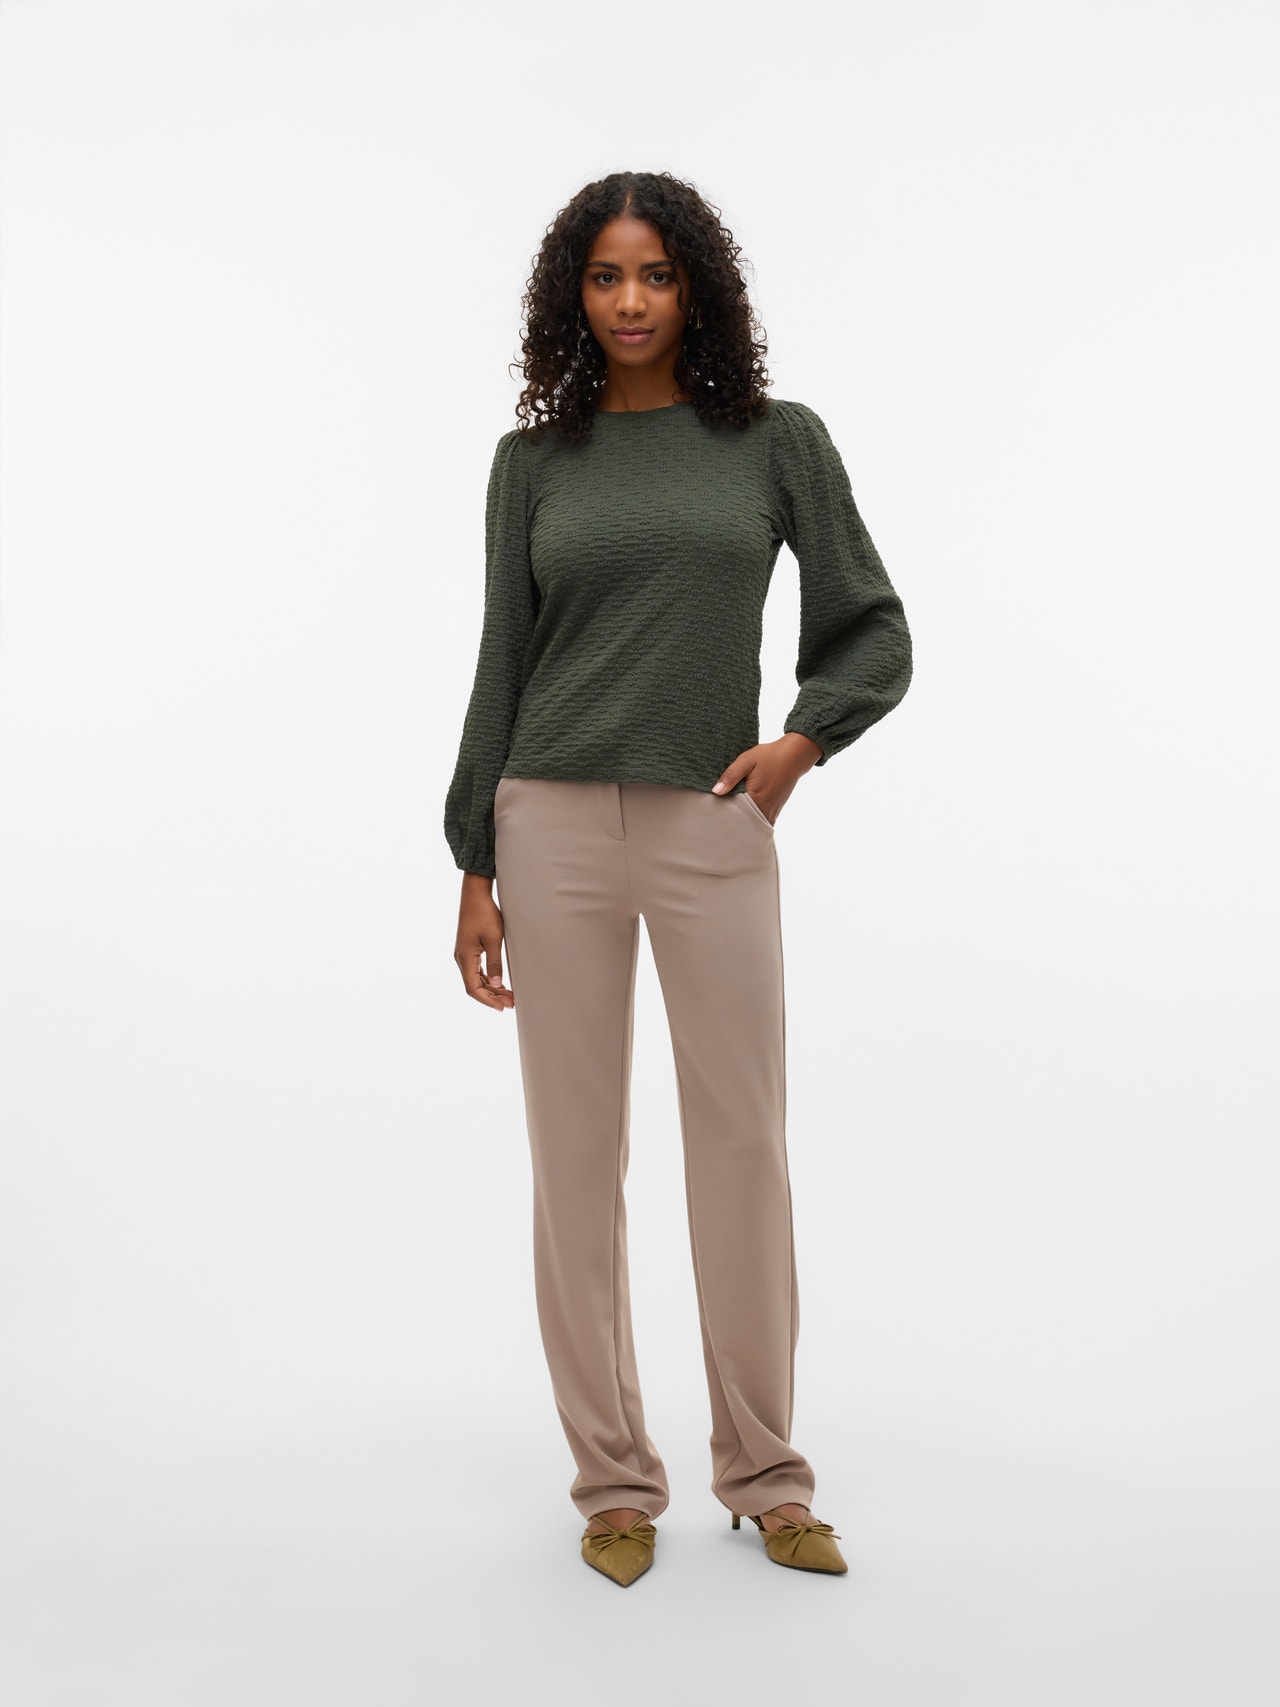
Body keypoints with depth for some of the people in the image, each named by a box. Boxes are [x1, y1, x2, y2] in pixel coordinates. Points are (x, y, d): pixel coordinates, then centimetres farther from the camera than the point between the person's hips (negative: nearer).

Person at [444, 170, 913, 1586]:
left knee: (745, 1148, 4)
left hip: (713, 830, 0)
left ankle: (765, 1475, 22)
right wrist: (474, 868, 3)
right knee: (577, 1153, 4)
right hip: (554, 823, 1)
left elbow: (873, 631, 7)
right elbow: (503, 664, 7)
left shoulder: (777, 441, 5)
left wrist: (801, 740, -11)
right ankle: (613, 1481, 20)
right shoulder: (533, 459, 8)